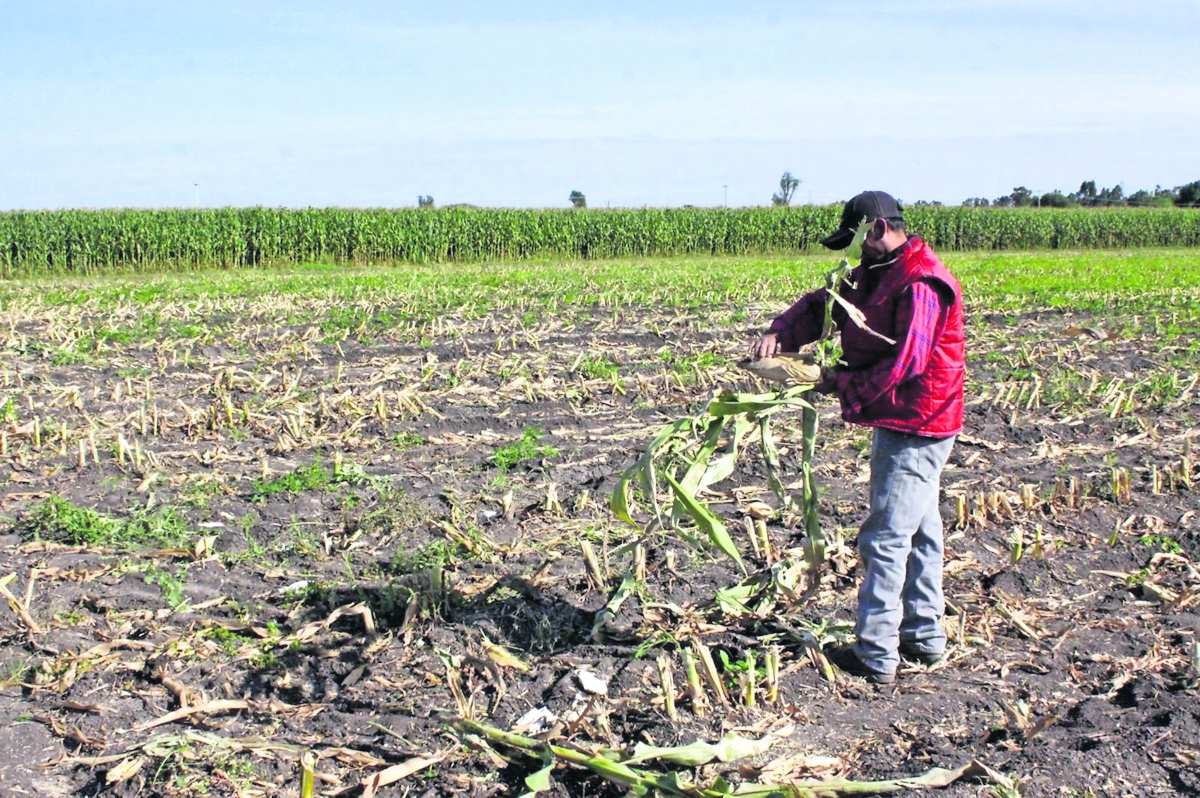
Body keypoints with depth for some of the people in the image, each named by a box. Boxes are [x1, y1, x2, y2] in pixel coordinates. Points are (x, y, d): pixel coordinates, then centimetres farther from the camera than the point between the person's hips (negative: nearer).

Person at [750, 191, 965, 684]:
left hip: (915, 427, -11)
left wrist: (844, 384, -13)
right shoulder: (876, 274, 12)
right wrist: (780, 334, -10)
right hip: (902, 424, 11)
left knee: (885, 539, -6)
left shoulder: (920, 285, -21)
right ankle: (925, 638, 30)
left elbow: (905, 365, -25)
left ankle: (875, 656, 1)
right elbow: (822, 305, 10)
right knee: (918, 531, 18)